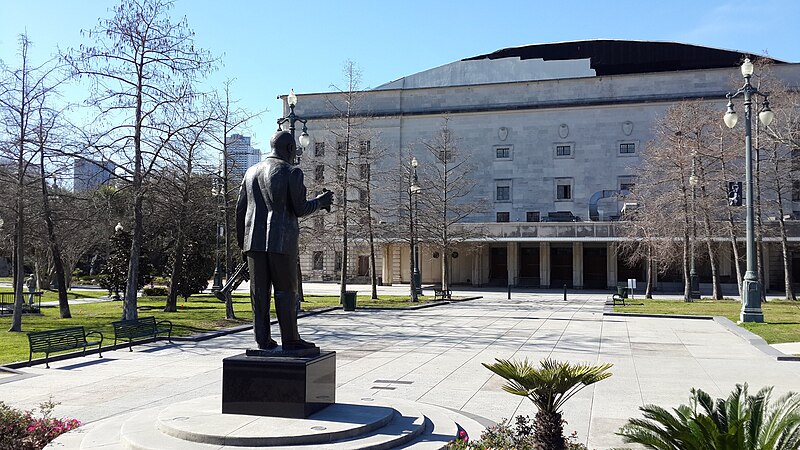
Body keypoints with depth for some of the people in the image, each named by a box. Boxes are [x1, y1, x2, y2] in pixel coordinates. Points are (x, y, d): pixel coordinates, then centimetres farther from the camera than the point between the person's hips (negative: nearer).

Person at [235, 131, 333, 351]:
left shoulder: (251, 172, 14)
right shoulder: (292, 173, -4)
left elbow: (240, 209, 13)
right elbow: (300, 209, -7)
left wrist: (242, 243, 18)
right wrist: (320, 201, 11)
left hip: (254, 241, 6)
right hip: (281, 241, -5)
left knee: (259, 291, 6)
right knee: (286, 291, 1)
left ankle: (263, 339, 8)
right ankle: (290, 339, 3)